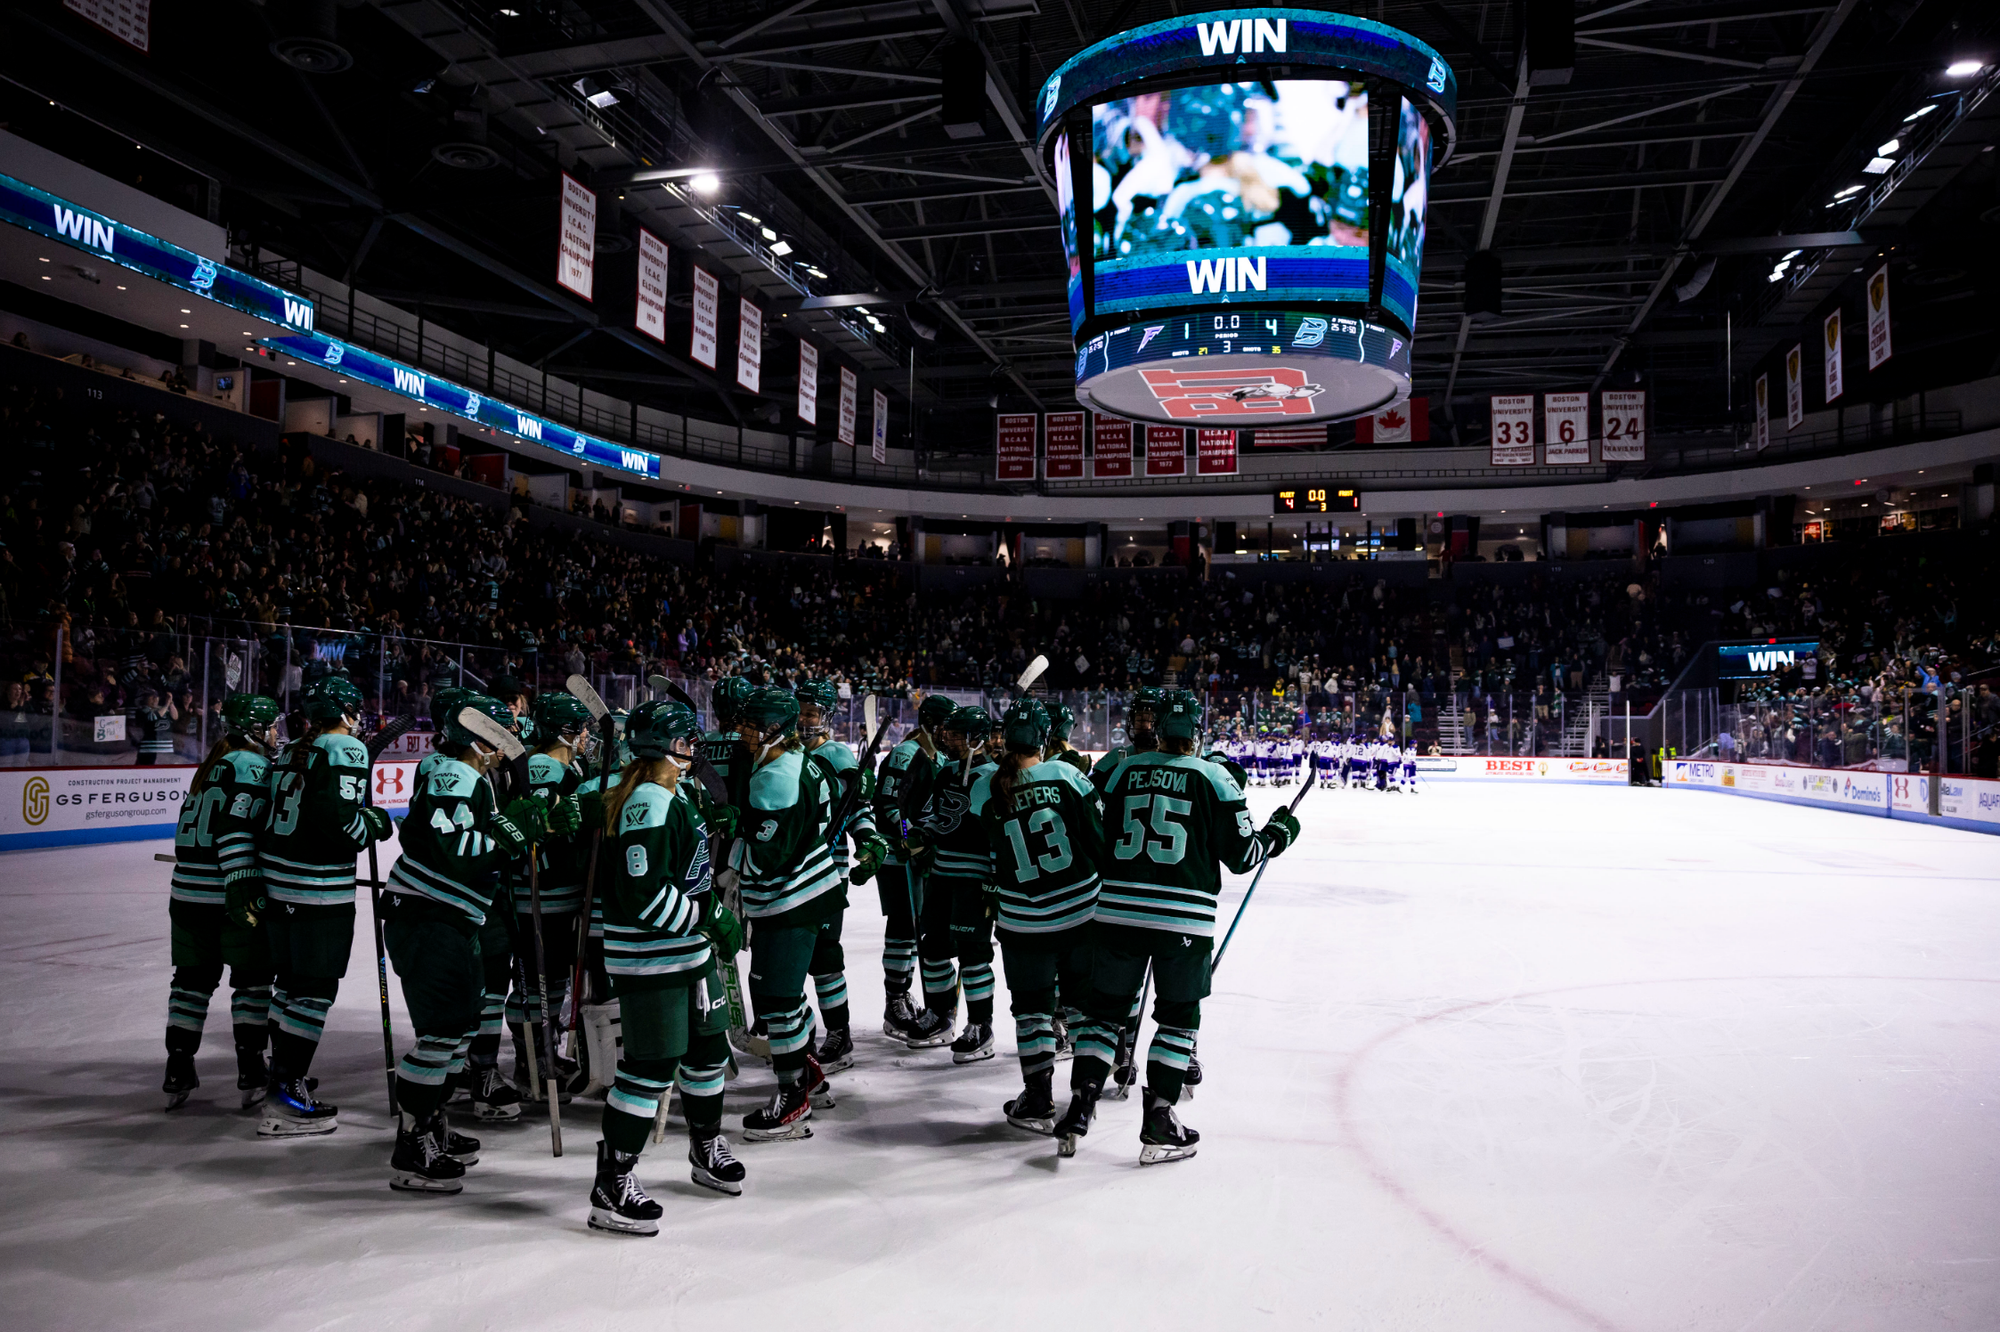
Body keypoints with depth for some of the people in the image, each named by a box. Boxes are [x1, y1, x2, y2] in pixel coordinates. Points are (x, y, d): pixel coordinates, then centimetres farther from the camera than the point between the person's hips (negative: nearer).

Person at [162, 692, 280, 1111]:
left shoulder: (215, 763, 17)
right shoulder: (251, 766, -10)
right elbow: (236, 824, -23)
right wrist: (241, 880, -28)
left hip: (188, 892, 8)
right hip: (231, 894, -8)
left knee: (193, 977, 14)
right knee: (252, 979, 4)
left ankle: (178, 1074, 16)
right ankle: (251, 1074, 6)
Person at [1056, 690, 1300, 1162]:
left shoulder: (1125, 771, 7)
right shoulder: (1213, 778, -1)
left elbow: (1105, 842, 12)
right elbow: (1240, 855, 1)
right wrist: (1278, 833, 19)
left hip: (1117, 909, 3)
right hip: (1184, 917, -2)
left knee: (1104, 1009, 14)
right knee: (1179, 1016, 13)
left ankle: (1079, 1108, 9)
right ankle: (1157, 1125, 11)